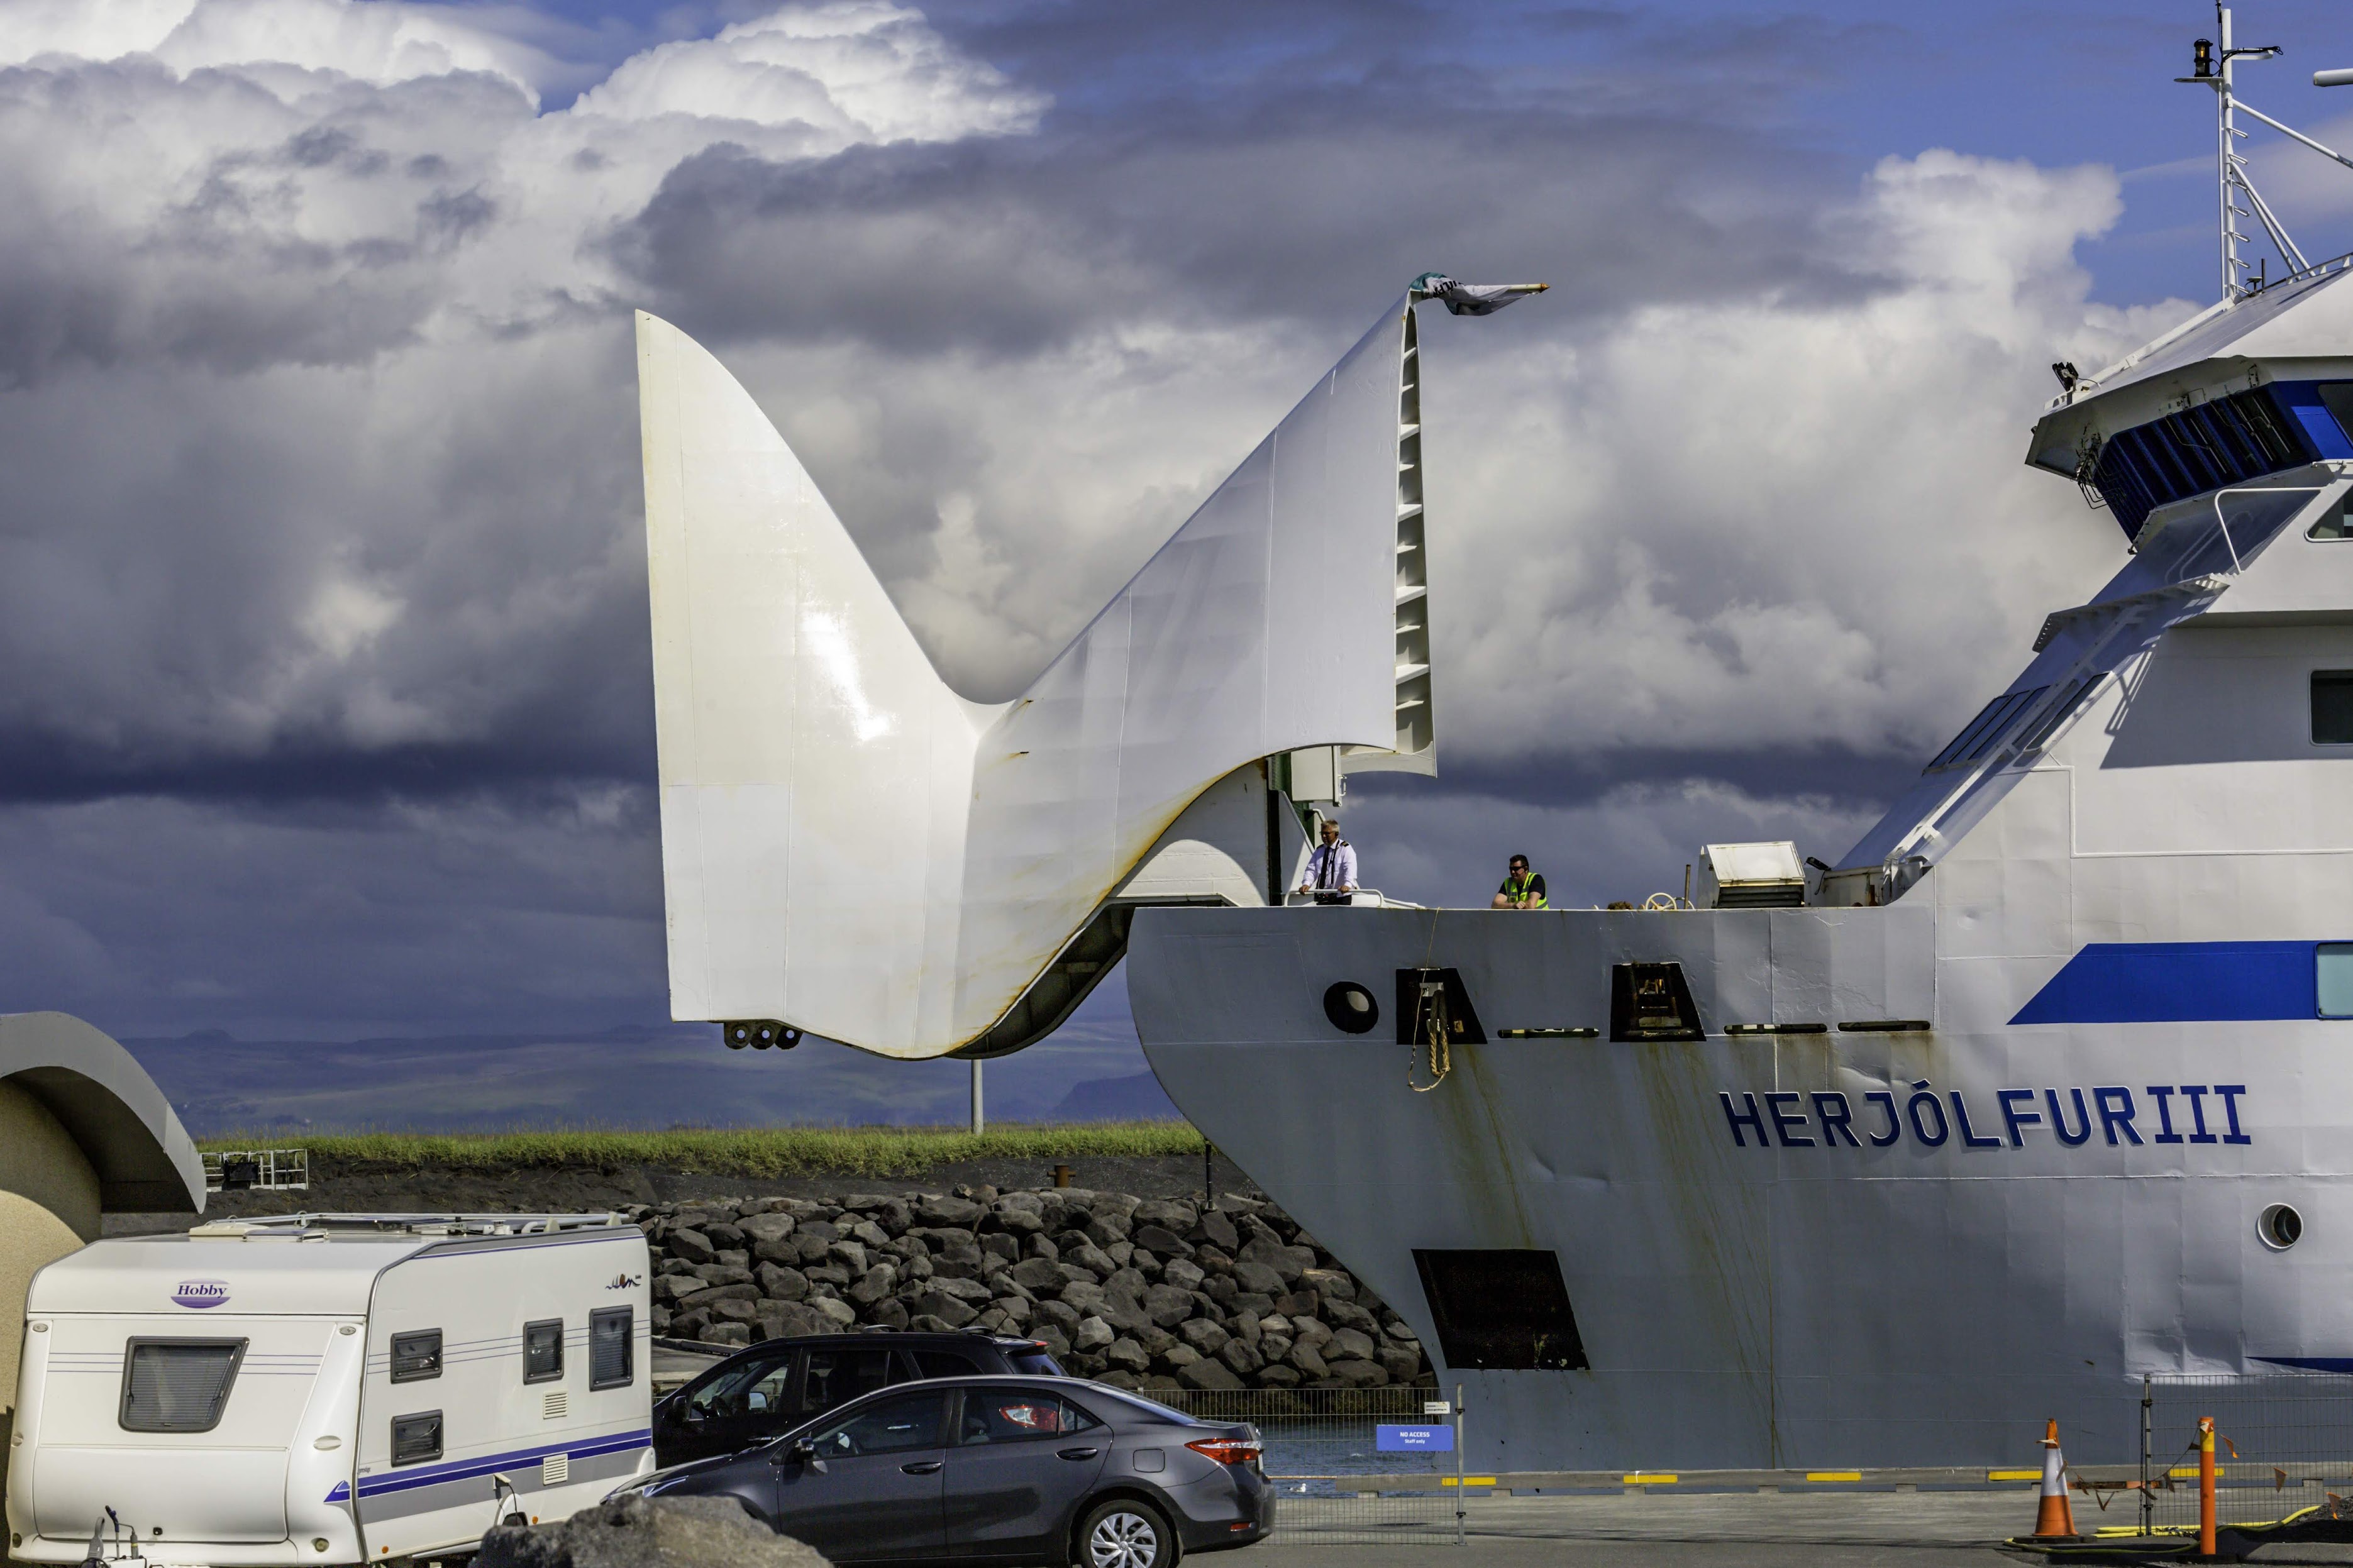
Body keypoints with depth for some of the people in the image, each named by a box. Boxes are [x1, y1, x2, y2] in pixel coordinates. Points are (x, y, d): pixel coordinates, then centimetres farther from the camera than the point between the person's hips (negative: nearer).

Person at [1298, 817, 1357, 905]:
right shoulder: (1319, 851, 14)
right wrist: (1306, 884, -16)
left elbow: (1350, 869, -18)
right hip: (1322, 897, 5)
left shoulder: (1346, 849, -4)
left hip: (1341, 897, -5)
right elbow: (1311, 870, 5)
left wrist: (1347, 885, -38)